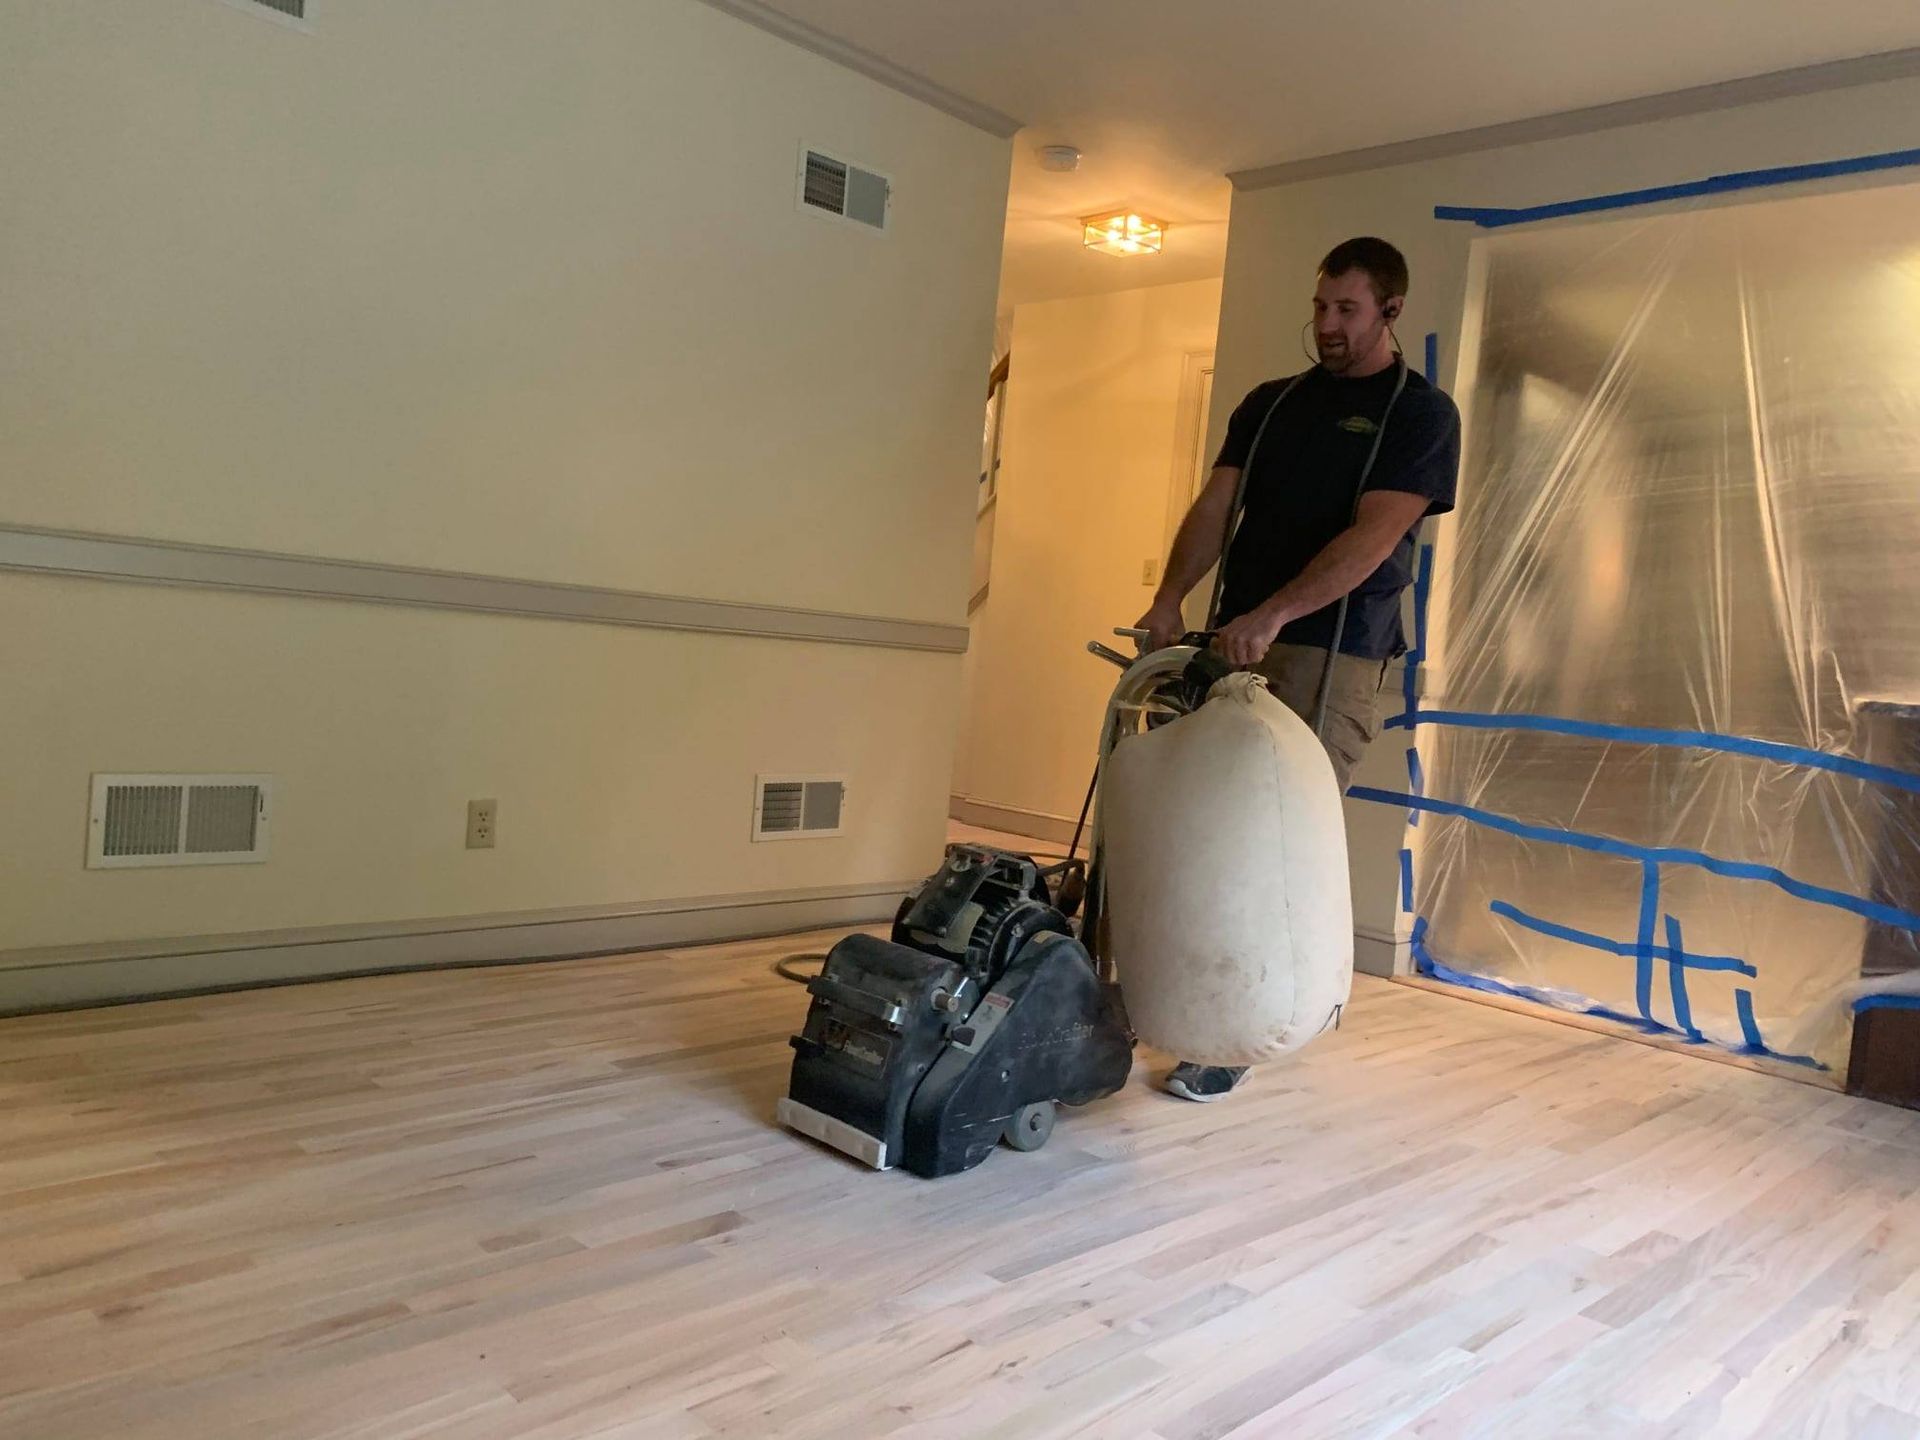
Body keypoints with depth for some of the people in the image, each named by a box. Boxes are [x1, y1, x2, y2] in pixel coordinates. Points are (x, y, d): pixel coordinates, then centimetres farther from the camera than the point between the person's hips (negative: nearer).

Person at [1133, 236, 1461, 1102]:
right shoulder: (1271, 403, 17)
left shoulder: (1420, 414, 1)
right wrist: (1170, 596, -10)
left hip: (1331, 654, -5)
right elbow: (1214, 507, 7)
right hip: (1233, 642, 5)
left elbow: (1373, 536, -13)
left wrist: (1271, 614, -25)